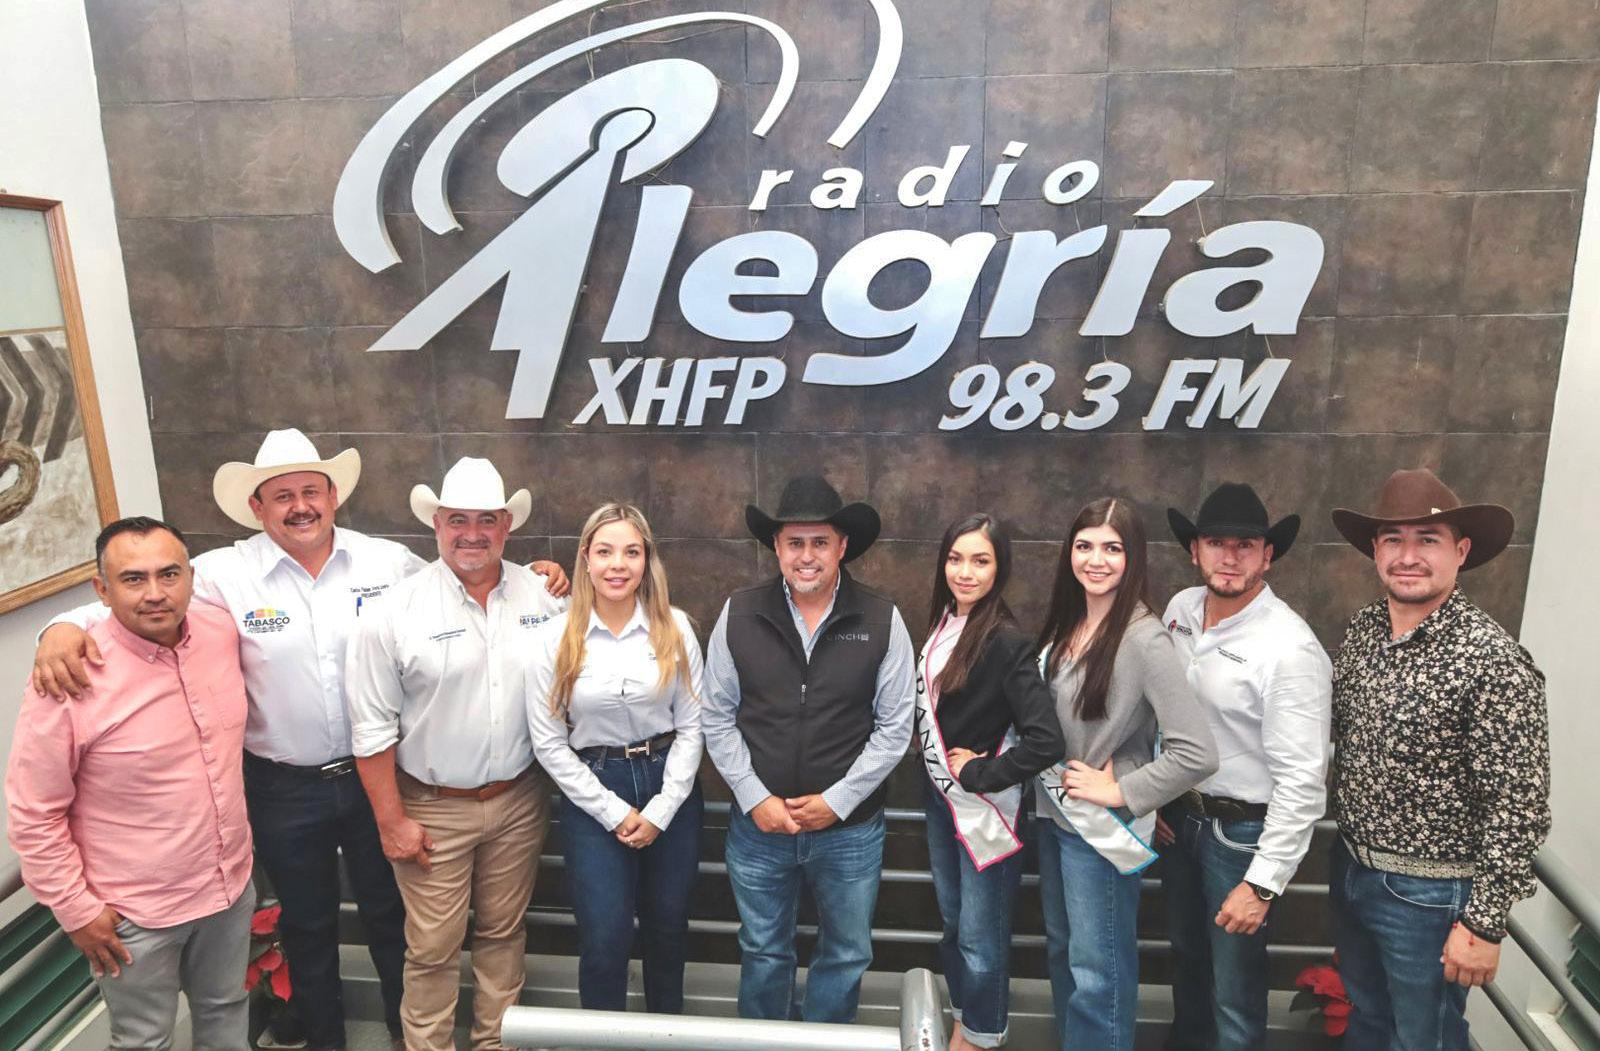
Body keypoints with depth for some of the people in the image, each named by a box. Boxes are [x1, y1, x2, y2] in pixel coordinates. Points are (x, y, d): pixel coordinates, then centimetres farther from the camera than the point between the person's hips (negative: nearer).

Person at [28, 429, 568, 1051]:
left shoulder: (389, 562, -6)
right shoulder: (224, 574, -10)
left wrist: (534, 580, -9)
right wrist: (66, 627, -25)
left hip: (376, 774, 1)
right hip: (283, 789, 0)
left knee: (390, 911, 20)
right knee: (307, 923, 21)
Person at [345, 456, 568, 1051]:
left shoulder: (542, 595, -4)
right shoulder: (395, 612, -13)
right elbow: (372, 729, -8)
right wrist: (391, 820, -7)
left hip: (520, 801, 3)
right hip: (433, 808, -3)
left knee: (504, 932, 19)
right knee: (433, 948, 10)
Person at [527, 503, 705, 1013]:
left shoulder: (675, 628, -5)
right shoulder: (556, 638, -8)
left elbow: (691, 726, -2)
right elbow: (549, 744, -5)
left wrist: (659, 813, -8)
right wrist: (614, 812, -8)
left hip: (671, 787, 2)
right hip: (593, 794, -1)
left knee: (667, 927, 15)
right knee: (604, 940, 1)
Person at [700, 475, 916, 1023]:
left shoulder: (882, 621, -9)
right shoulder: (739, 615, -6)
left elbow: (894, 726, -6)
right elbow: (717, 718, -1)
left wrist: (837, 802, -11)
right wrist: (756, 799, -9)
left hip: (850, 829, 0)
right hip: (758, 825, 1)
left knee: (845, 957, 17)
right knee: (763, 954, 20)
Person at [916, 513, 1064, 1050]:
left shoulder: (1006, 642, -23)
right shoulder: (943, 623, 0)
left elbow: (1045, 741, -29)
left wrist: (979, 775, -19)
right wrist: (934, 754, 2)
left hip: (983, 807, -7)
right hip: (940, 795, 7)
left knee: (980, 935, 10)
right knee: (952, 920, 22)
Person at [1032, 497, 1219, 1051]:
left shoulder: (1144, 639, -21)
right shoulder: (1065, 625, 1)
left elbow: (1197, 753, -25)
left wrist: (1121, 792, -18)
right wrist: (1049, 786, 6)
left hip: (1102, 828, -7)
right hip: (1054, 812, 7)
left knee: (1097, 969, 9)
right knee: (1061, 948, 23)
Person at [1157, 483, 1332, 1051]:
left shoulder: (1291, 649, -25)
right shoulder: (1180, 609, -4)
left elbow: (1302, 781, -24)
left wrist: (1263, 884, -21)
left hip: (1242, 828, -6)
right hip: (1178, 814, 7)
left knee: (1235, 987, 7)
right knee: (1186, 954, 26)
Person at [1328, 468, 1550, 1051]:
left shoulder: (1493, 662, -22)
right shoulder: (1363, 628, -2)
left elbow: (1519, 809, -19)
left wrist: (1484, 922, -17)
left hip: (1427, 894, -5)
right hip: (1350, 870, 6)